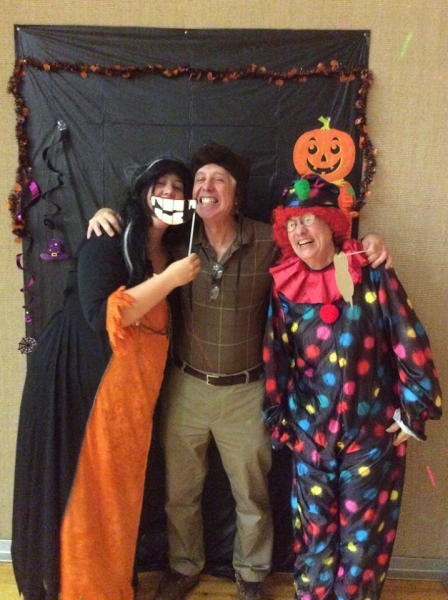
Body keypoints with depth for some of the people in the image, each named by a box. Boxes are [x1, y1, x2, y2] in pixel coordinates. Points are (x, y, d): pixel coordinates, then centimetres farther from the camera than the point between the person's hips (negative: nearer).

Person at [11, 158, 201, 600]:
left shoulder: (169, 252, 12)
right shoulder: (106, 242, -10)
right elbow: (102, 316, -24)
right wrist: (170, 279, -21)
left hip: (132, 394, 7)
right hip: (80, 385, -7)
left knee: (119, 493, 17)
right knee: (82, 494, 5)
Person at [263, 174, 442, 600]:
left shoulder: (372, 276, -10)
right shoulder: (286, 288, -2)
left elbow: (411, 344, -8)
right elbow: (274, 359, 4)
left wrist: (414, 412, -6)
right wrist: (278, 423, 7)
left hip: (373, 433, -2)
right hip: (310, 435, 2)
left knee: (363, 537, 13)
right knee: (314, 535, 15)